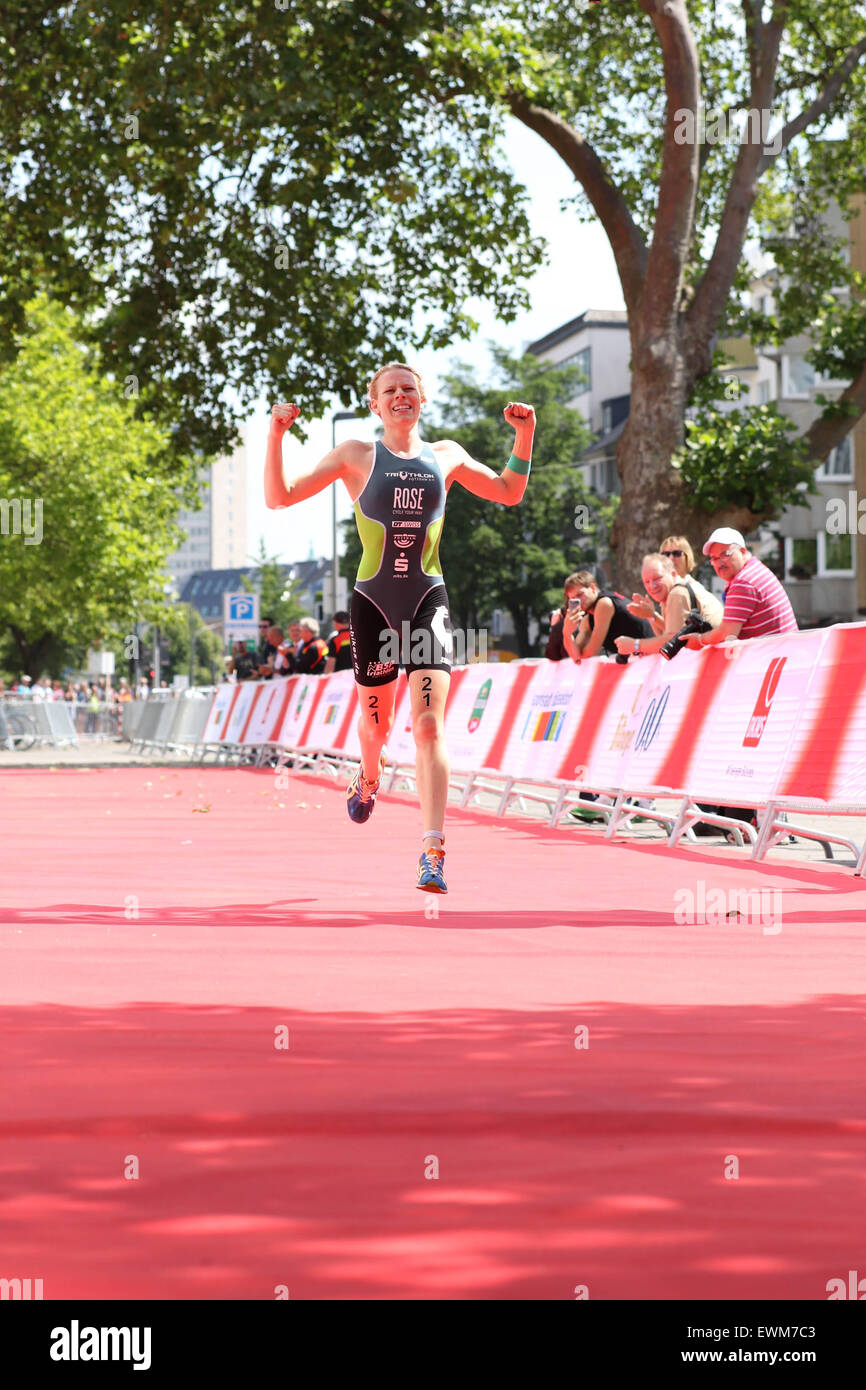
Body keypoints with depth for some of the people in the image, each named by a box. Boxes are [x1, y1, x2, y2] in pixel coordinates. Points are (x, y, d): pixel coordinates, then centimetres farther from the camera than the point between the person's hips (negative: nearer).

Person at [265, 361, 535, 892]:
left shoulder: (446, 455, 11)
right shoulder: (357, 455, 4)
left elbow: (510, 493, 26)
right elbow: (279, 496, 1)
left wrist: (524, 434, 14)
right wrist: (277, 436, -11)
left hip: (428, 599, 0)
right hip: (373, 602, 0)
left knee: (430, 724, -14)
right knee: (376, 723, 13)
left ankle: (433, 853, -18)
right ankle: (369, 778, 52)